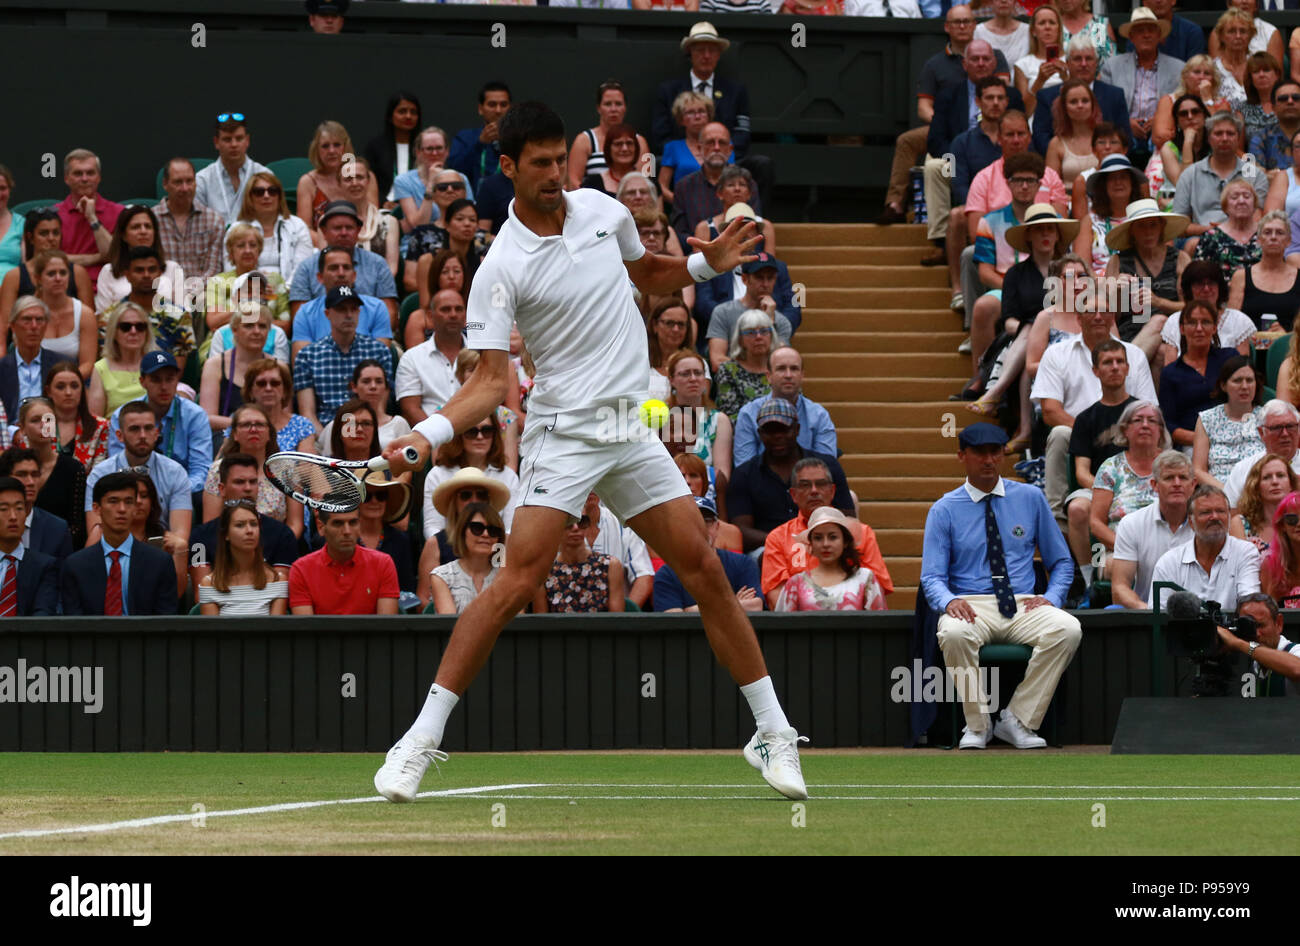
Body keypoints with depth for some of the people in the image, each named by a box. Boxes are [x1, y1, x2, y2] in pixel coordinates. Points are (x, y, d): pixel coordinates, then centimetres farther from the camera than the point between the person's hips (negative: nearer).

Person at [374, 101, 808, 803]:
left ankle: (773, 733, 12)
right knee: (517, 583, -17)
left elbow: (646, 276, 26)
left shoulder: (604, 211, 5)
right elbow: (492, 379, -12)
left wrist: (705, 264, 7)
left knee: (704, 570, 2)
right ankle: (420, 740, -12)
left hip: (633, 430, 5)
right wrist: (430, 432, -27)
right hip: (563, 435, -5)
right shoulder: (502, 268, -10)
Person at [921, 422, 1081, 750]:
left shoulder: (1030, 498, 13)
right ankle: (977, 725, -17)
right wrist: (949, 601, -22)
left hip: (1023, 606, 2)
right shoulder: (944, 510, 7)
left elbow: (1061, 562, 16)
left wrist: (1050, 598, -4)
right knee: (954, 634, -39)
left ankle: (1018, 721, -19)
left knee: (1068, 630, -31)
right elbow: (932, 576, 2)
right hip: (972, 606, -2)